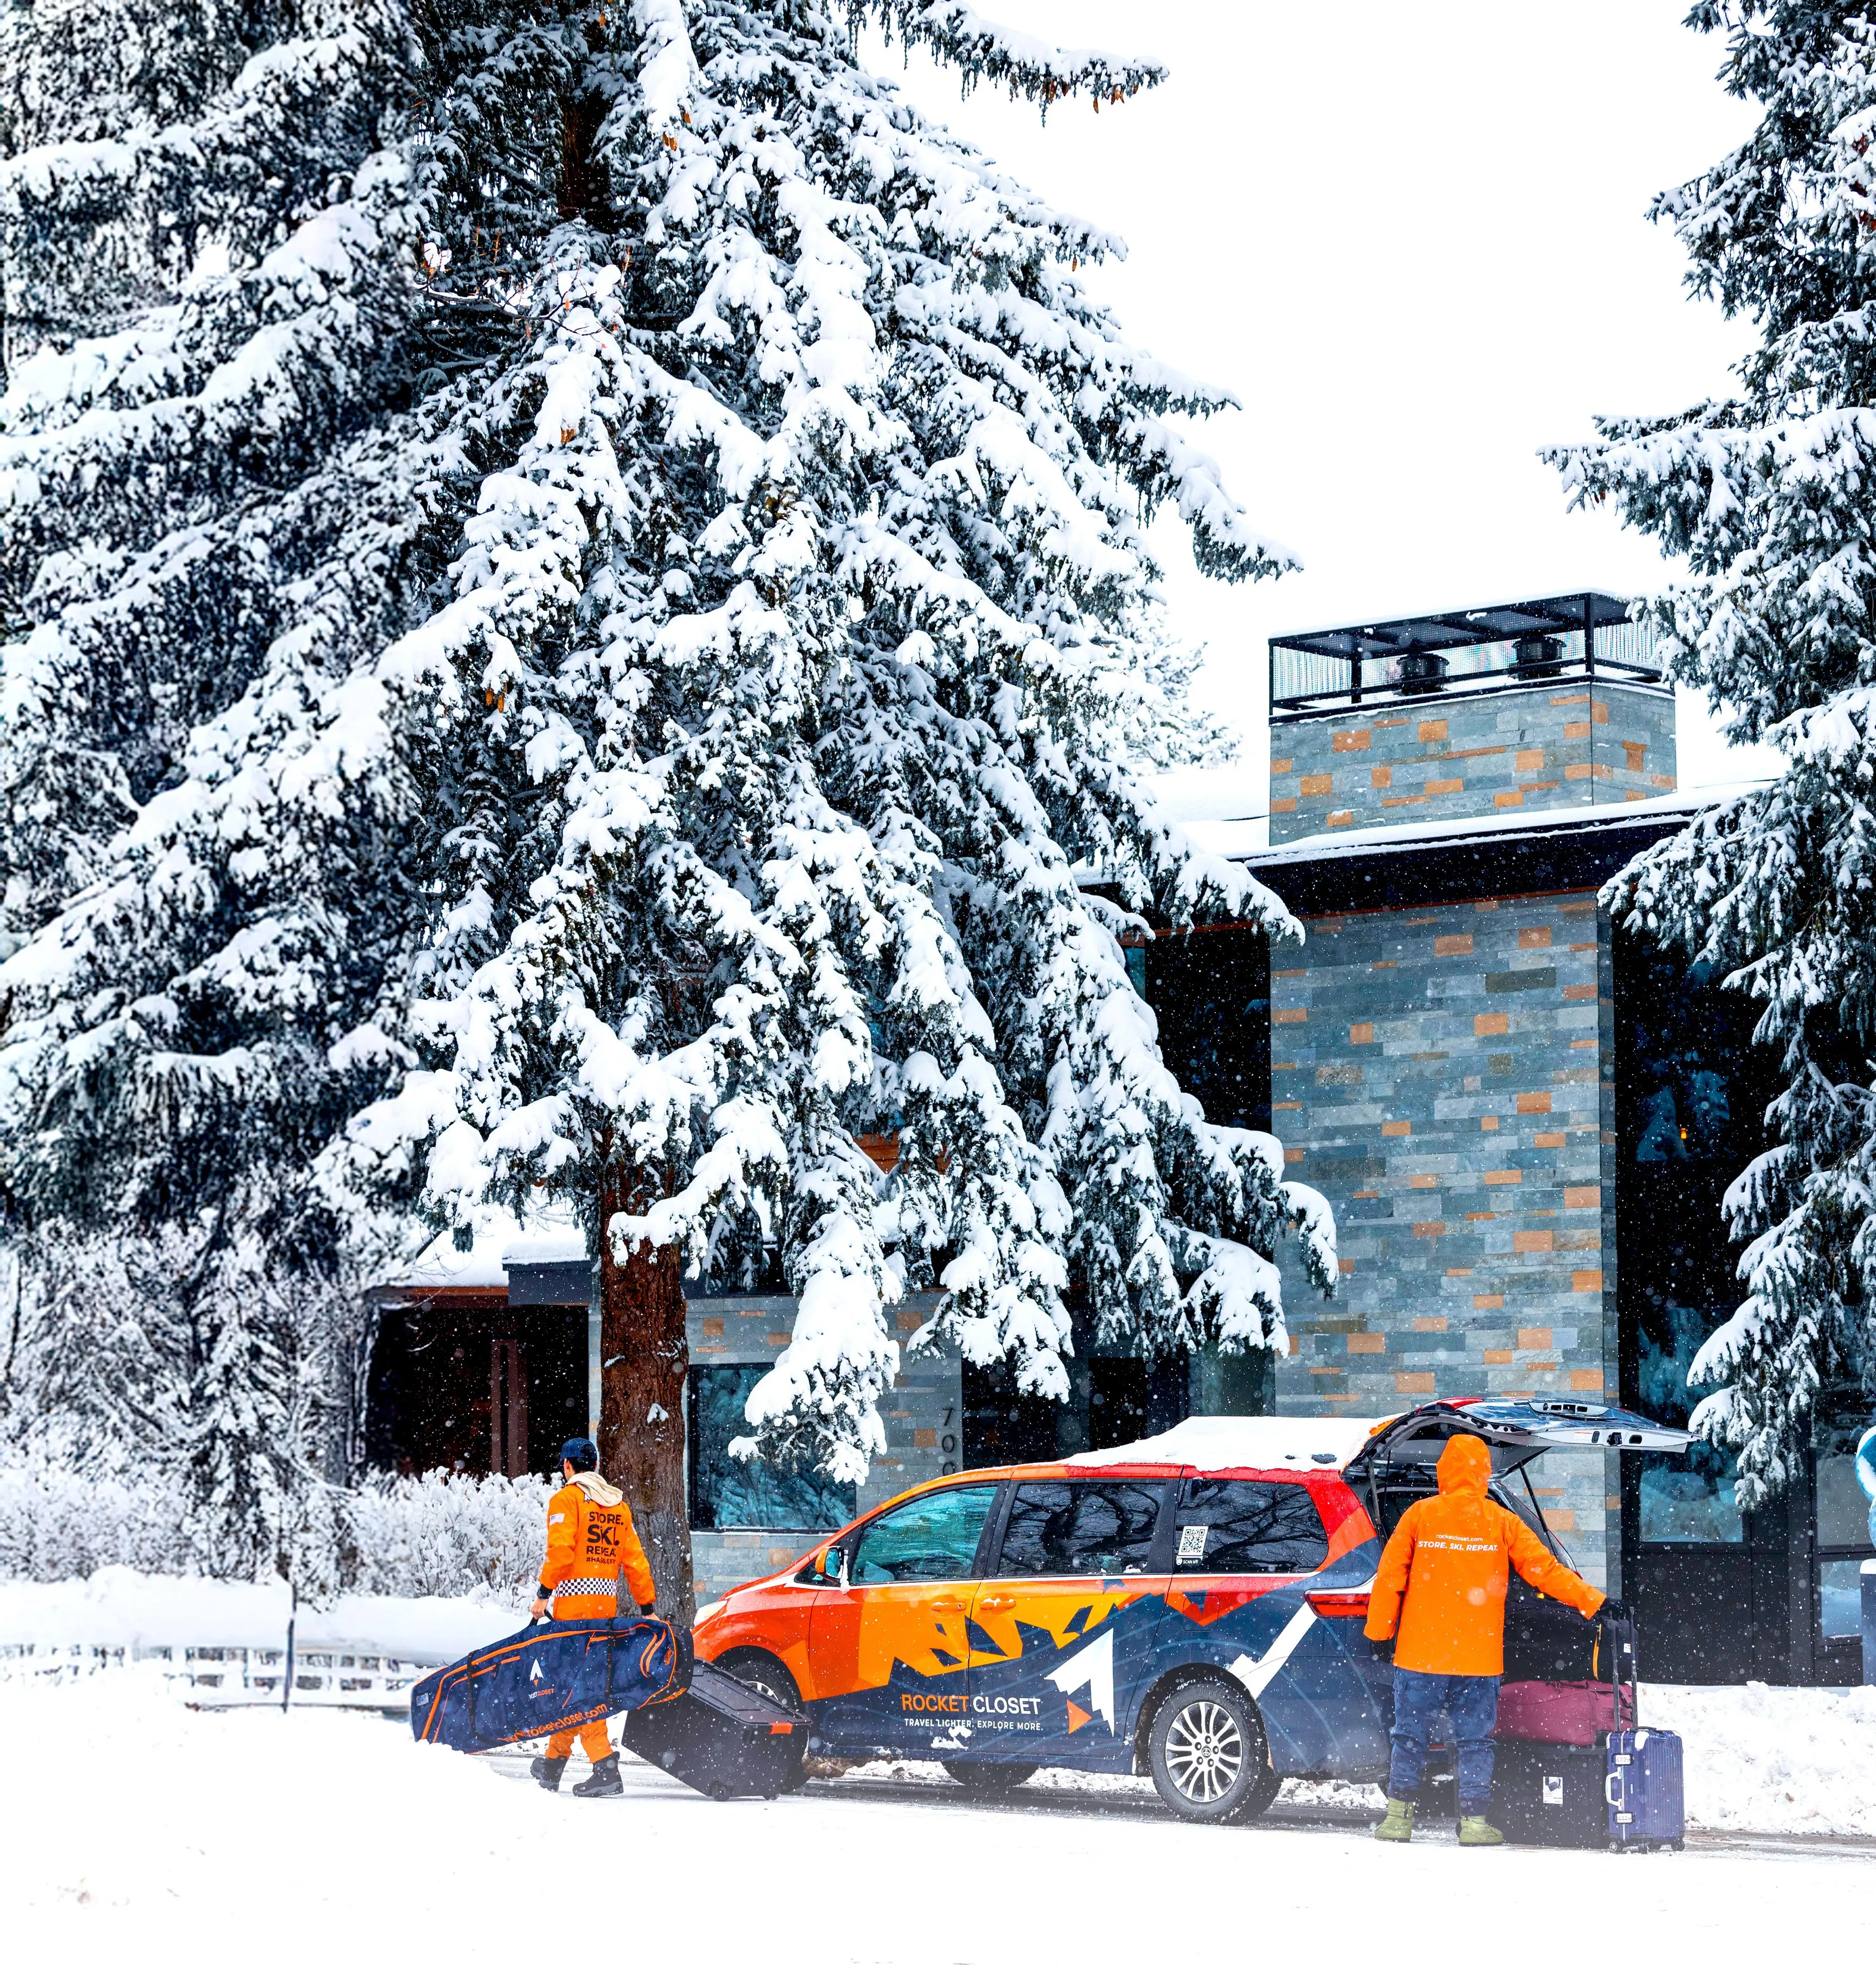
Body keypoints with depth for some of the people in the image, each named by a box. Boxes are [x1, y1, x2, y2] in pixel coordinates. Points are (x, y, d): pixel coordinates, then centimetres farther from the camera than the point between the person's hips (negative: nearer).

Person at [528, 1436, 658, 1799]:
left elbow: (560, 1551, -16)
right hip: (607, 1599, 7)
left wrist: (544, 1593, -13)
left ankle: (605, 1766, -20)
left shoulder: (567, 1499, -3)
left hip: (575, 1596, -7)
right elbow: (635, 1559, 13)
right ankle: (554, 1762, 26)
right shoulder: (618, 1504, 16)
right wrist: (647, 1608, 15)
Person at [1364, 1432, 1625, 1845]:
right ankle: (1473, 1823, 5)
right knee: (1475, 1741, 7)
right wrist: (1595, 1604, 6)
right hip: (1478, 1656, 0)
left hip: (1421, 1652, 0)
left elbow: (1390, 1578, 1)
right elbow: (1544, 1570, 0)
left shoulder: (1419, 1515, 0)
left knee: (1410, 1736, 8)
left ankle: (1399, 1818, 6)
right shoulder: (1500, 1522, 1)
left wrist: (1379, 1633, 9)